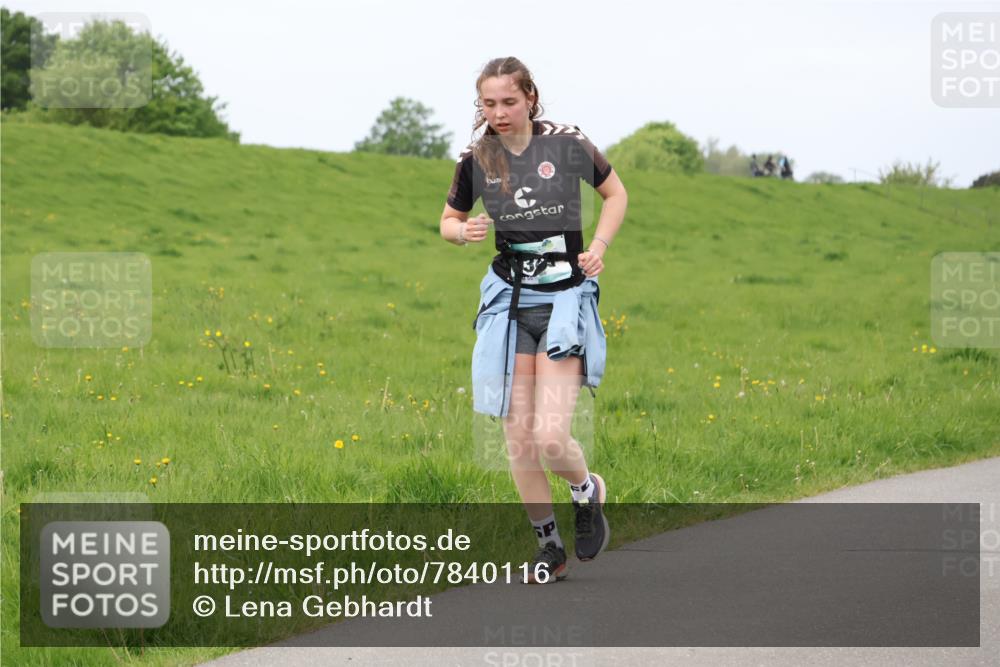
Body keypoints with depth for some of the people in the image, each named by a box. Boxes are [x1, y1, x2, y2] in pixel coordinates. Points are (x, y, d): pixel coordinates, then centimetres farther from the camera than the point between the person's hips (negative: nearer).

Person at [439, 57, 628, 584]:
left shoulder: (567, 143, -6)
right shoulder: (476, 158, 1)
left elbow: (615, 193, 9)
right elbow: (448, 221, 15)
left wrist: (598, 246, -6)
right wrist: (463, 232, -8)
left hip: (565, 294, -3)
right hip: (509, 298, 3)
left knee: (550, 436, -14)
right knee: (518, 438, 1)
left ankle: (588, 490, 19)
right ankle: (549, 546, 18)